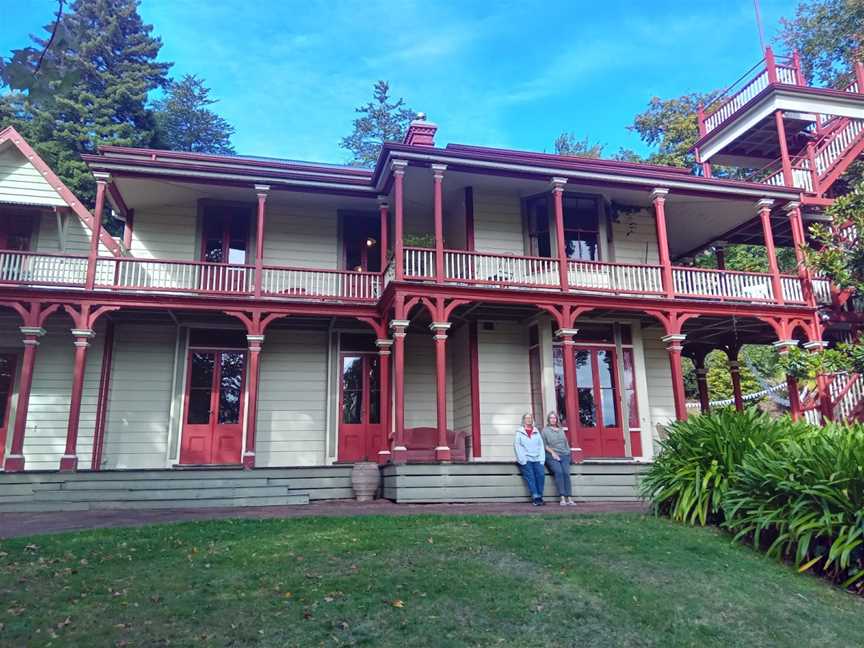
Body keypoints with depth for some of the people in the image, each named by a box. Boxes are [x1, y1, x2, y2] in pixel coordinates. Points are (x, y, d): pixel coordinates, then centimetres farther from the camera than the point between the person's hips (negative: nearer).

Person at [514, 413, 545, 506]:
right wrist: (523, 460, -10)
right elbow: (517, 446, 0)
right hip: (526, 459, -2)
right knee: (530, 476, -20)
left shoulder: (537, 432, 18)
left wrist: (541, 460, 0)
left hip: (537, 459, 3)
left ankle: (540, 496, -10)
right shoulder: (519, 432, 8)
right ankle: (536, 498, -19)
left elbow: (541, 446, 12)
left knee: (541, 474, -19)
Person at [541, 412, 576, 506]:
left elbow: (566, 442, 23)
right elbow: (544, 445, 4)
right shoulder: (545, 430, 11)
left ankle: (569, 498, -23)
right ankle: (562, 498, -28)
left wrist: (568, 452, 9)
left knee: (566, 473, -19)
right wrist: (552, 452, -8)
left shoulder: (561, 430, 24)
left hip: (564, 455, 3)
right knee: (558, 472, -26)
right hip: (552, 456, -3)